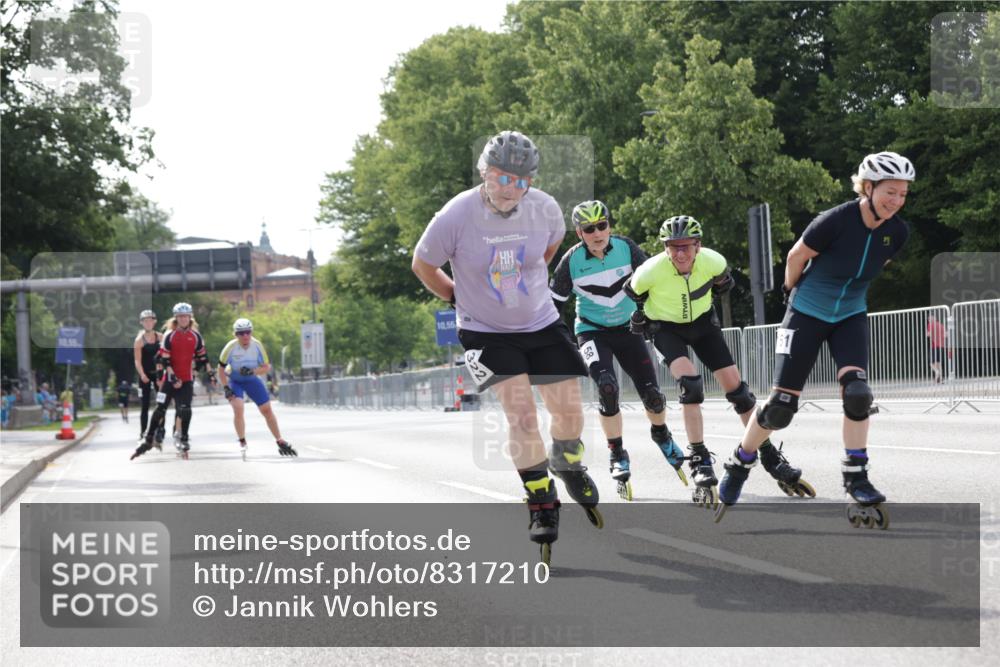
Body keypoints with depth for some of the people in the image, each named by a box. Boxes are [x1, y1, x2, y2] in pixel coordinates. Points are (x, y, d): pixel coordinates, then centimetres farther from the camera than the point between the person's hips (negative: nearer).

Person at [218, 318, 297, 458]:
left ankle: (280, 442, 14)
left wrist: (252, 371, -30)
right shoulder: (231, 347, -24)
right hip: (234, 381, -2)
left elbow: (266, 367, -12)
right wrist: (226, 388, -16)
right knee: (238, 408, -24)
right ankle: (242, 443, -8)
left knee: (267, 410, 2)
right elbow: (221, 368, -11)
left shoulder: (257, 345, -19)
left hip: (252, 380, 2)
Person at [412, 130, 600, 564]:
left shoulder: (544, 208, -13)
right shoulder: (457, 216, -22)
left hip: (541, 324, 3)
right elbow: (422, 265, -4)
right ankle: (542, 503, -2)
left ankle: (568, 466, 38)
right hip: (485, 332, -3)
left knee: (569, 411, 4)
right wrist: (458, 298, 4)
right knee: (521, 413, -18)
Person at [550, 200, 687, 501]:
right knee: (607, 387, -26)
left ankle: (661, 435, 30)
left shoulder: (626, 248, -13)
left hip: (627, 328, 2)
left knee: (652, 395, -6)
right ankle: (617, 455, -9)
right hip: (592, 331, -2)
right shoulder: (572, 261, -15)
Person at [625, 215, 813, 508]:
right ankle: (700, 463, -22)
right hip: (666, 327, -3)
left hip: (702, 321, 3)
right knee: (690, 383, -27)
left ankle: (771, 457, 9)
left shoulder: (713, 261, -24)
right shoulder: (651, 272, -31)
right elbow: (632, 293, -7)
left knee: (735, 386, -3)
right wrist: (640, 314, 7)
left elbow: (723, 282, 1)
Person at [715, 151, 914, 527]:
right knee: (781, 407, -3)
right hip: (807, 315, -4)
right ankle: (739, 466, 19)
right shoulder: (835, 221, -28)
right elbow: (796, 257, -10)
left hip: (851, 317, 4)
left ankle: (855, 477, -4)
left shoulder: (896, 233, -11)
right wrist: (792, 291, 6)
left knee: (857, 393, -18)